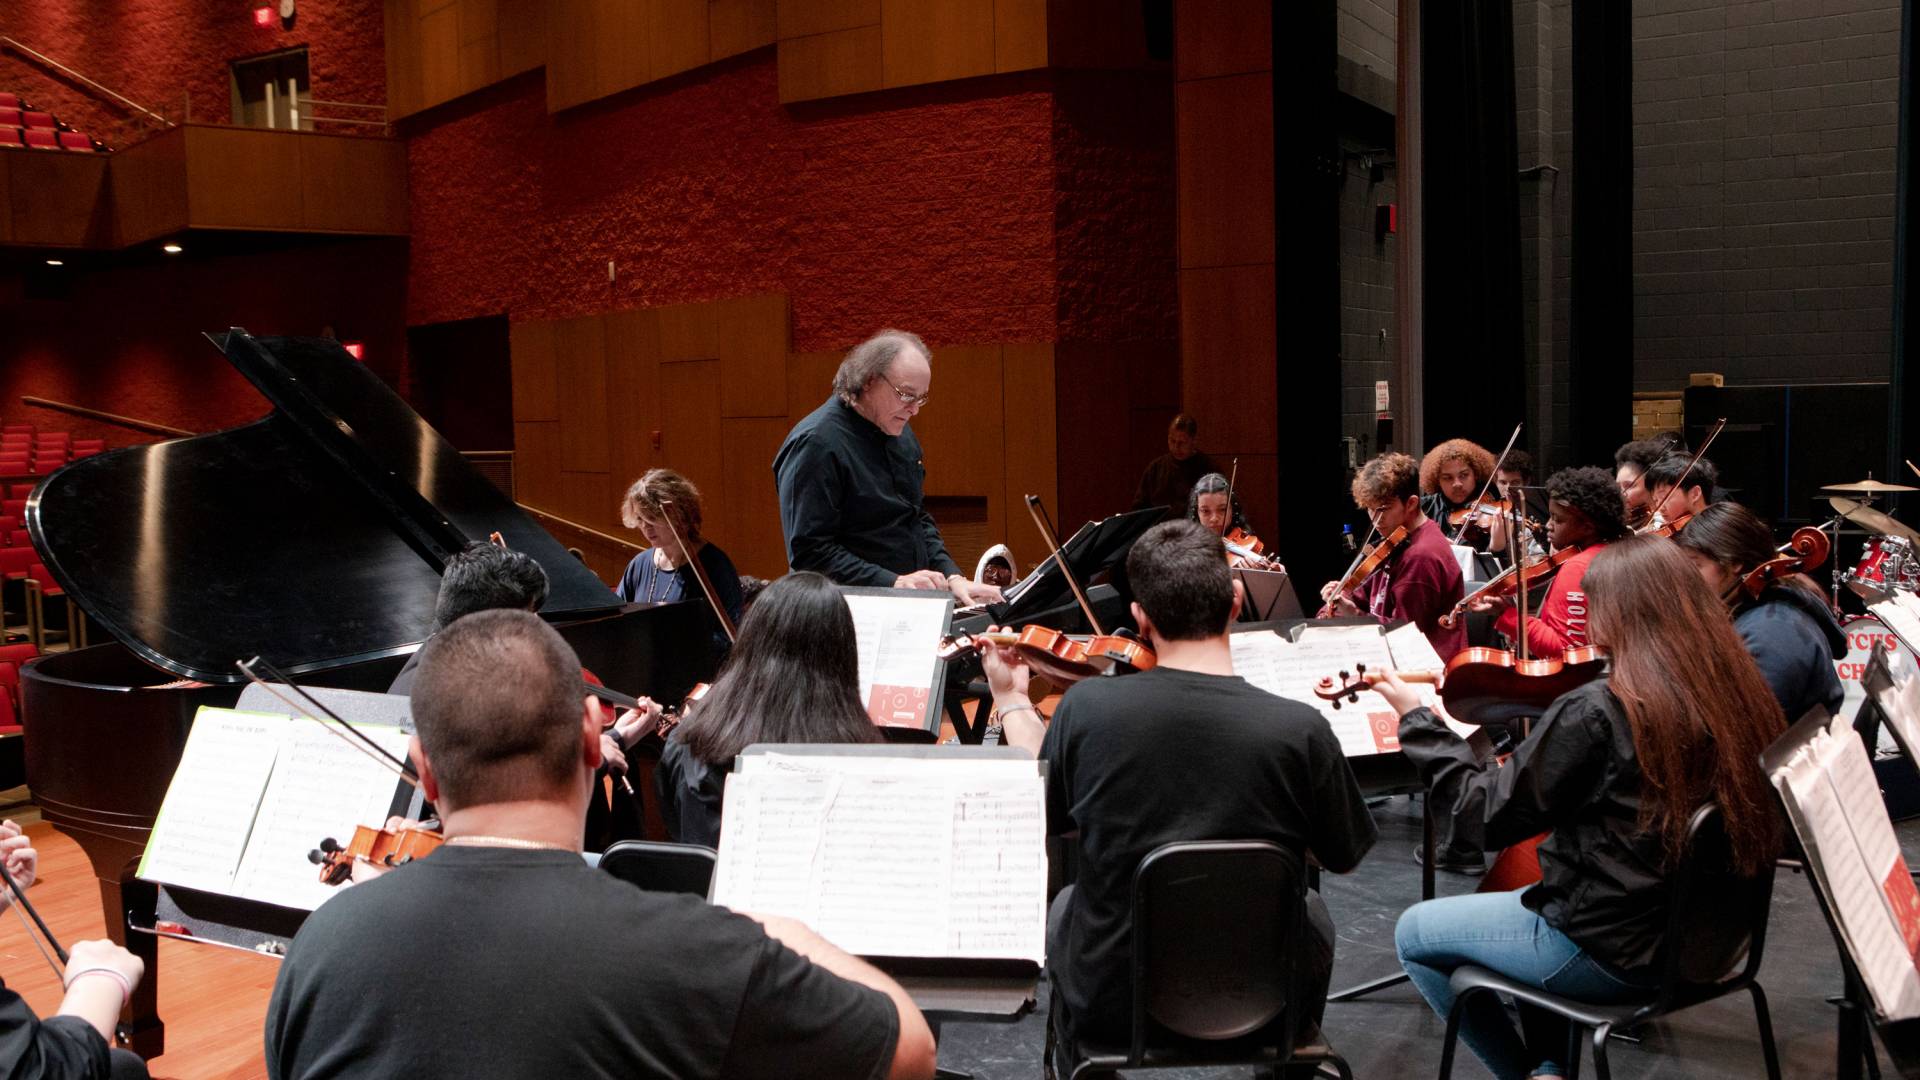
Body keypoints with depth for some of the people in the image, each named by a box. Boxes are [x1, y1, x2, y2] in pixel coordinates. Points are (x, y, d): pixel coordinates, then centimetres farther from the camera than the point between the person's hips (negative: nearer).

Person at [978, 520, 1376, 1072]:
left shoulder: (1087, 707, -18)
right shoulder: (1301, 730, -20)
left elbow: (1040, 810, 2)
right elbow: (1342, 858, -2)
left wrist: (1012, 701, 16)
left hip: (1107, 1006, 1)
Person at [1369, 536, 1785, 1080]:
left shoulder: (1594, 712, -25)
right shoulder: (1736, 692, -5)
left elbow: (1492, 808, -15)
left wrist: (1416, 718, -6)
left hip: (1614, 953, -8)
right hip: (1703, 933, 8)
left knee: (1414, 933, 11)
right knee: (1528, 897, 32)